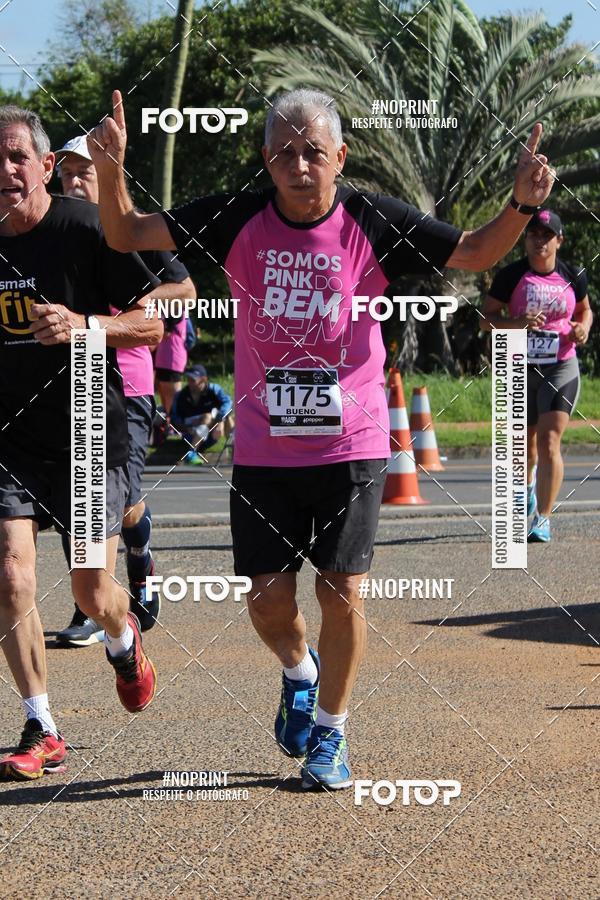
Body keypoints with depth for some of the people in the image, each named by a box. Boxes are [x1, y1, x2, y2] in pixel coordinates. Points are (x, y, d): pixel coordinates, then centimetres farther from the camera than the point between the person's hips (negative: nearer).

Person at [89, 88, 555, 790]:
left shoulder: (372, 223, -7)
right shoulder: (240, 220, -5)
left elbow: (475, 252, -1)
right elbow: (125, 234, -2)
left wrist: (520, 205, -20)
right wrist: (111, 171, -20)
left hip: (351, 445, -1)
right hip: (262, 449, 1)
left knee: (342, 593, -1)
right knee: (267, 596, 4)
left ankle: (329, 733, 19)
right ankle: (299, 674, 38)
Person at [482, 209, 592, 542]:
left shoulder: (573, 276, 1)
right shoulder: (511, 275, -4)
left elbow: (585, 310, 18)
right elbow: (487, 317, -4)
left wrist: (583, 328, -5)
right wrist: (517, 322, -22)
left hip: (561, 368, -1)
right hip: (519, 369, 1)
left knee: (549, 442, -14)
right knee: (526, 442, 15)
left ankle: (543, 519, -11)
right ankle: (528, 486, 50)